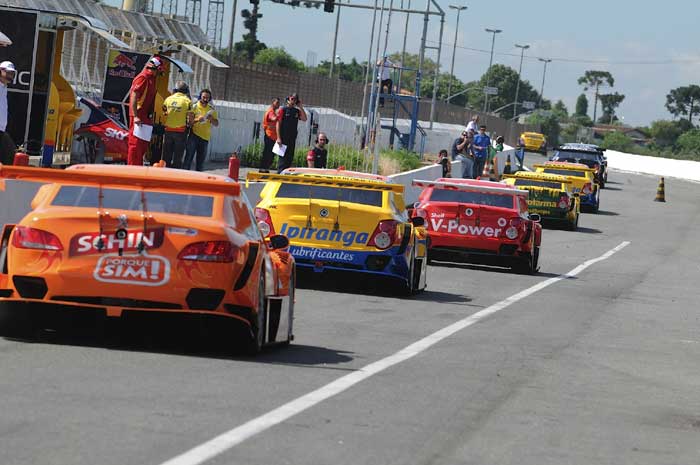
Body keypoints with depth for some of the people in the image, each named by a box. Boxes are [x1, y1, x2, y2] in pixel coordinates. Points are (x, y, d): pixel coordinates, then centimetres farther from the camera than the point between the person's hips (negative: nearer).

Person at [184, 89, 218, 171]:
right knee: (189, 156, -8)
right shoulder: (194, 107, 2)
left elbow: (216, 124, 9)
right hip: (193, 135, -3)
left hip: (205, 137, 3)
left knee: (201, 160, 6)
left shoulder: (211, 110, 10)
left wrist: (211, 119, -12)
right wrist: (197, 119, -21)